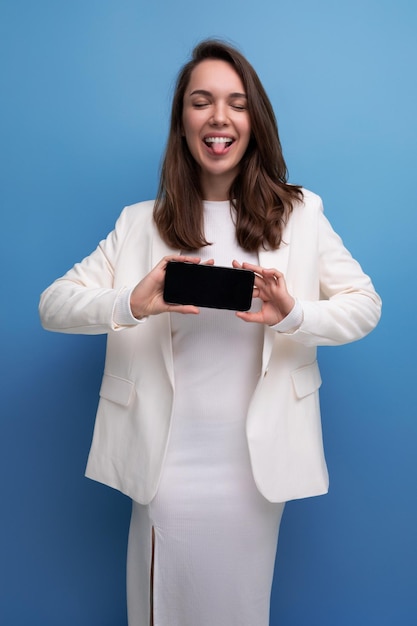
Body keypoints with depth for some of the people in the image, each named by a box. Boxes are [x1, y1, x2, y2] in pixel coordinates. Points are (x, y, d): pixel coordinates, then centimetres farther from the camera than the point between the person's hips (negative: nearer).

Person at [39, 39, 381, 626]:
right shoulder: (141, 224, 4)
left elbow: (366, 304, 0)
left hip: (256, 462, 0)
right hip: (168, 462, 0)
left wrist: (294, 315, -21)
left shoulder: (300, 215, 4)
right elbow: (53, 304, -2)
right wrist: (130, 304, -23)